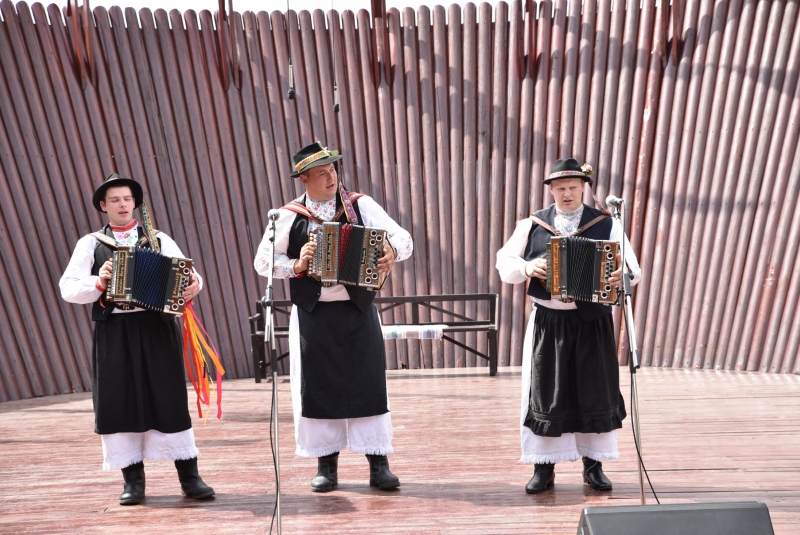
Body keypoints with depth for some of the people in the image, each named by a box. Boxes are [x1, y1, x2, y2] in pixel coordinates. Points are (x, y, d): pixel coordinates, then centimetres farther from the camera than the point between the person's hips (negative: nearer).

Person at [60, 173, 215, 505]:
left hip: (157, 328, -1)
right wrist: (98, 284, -15)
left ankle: (189, 477, 11)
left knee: (170, 399, 2)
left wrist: (194, 285, -21)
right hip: (113, 333, 1)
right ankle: (133, 480, 19)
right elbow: (68, 289, 3)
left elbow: (188, 275, 1)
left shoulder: (160, 240, 9)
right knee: (119, 402, 4)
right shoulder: (90, 244, 9)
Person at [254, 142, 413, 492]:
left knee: (368, 383, 3)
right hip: (313, 315, 1)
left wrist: (392, 252, -25)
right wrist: (297, 266, -11)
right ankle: (326, 465, 23)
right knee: (319, 387, 6)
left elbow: (403, 238, -4)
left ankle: (378, 465, 16)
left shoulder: (361, 205, 2)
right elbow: (263, 262, 5)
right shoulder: (289, 216, 2)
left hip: (358, 311, 0)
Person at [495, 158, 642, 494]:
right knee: (545, 393, 3)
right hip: (548, 323, 0)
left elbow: (632, 267, -4)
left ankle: (593, 465, 26)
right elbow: (504, 263, 3)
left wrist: (622, 276, -26)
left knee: (595, 392, 8)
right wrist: (526, 268, -17)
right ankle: (544, 467, 17)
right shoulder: (532, 225, 4)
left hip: (592, 323, 1)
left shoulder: (606, 224, 3)